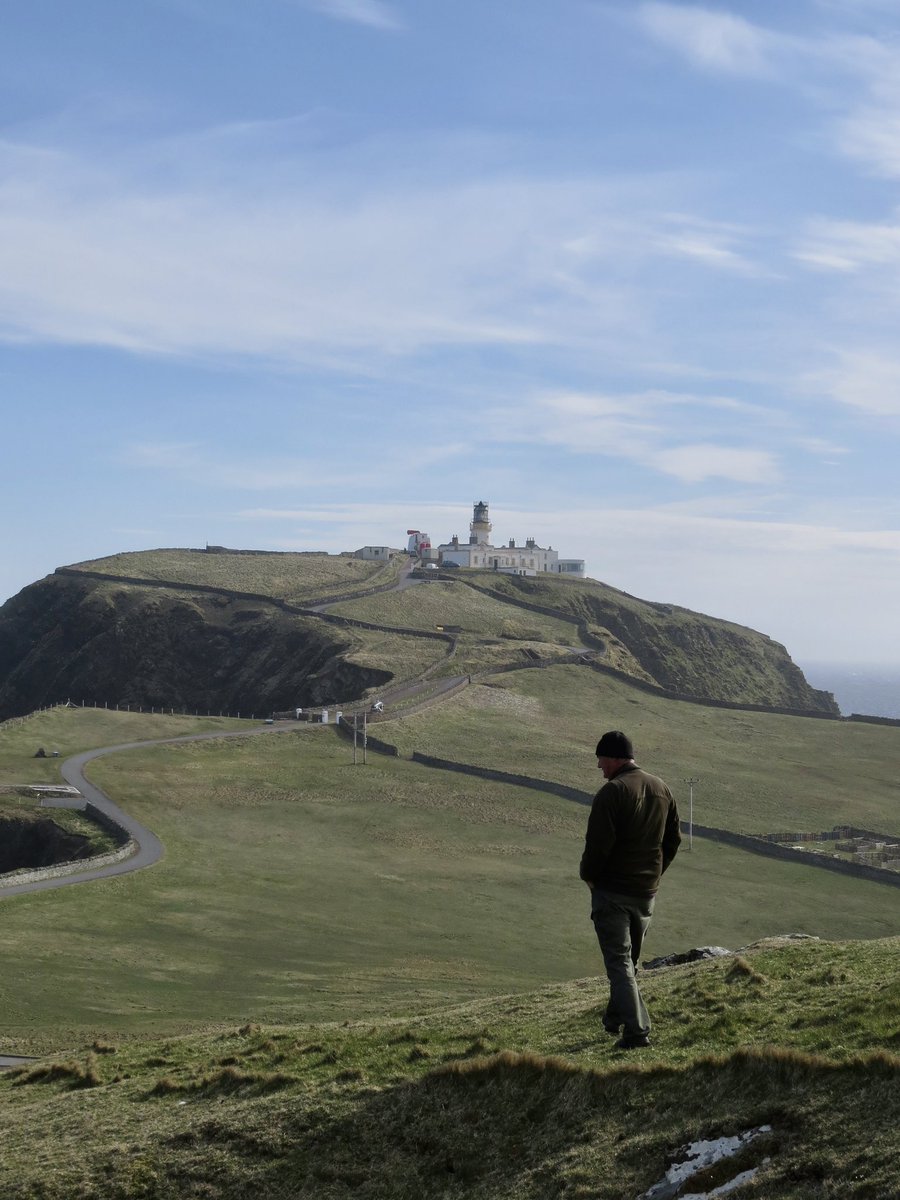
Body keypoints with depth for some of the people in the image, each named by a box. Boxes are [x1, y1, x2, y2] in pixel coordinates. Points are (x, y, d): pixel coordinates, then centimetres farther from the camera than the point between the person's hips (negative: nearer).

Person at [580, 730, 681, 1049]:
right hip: (647, 891, 7)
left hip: (612, 890, -7)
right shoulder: (662, 789, 7)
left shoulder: (612, 792, -18)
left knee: (618, 961, -2)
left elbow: (597, 843, -21)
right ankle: (617, 1017, 34)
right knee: (630, 958, 21)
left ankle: (636, 1030, -9)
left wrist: (588, 875, -4)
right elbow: (673, 840, 14)